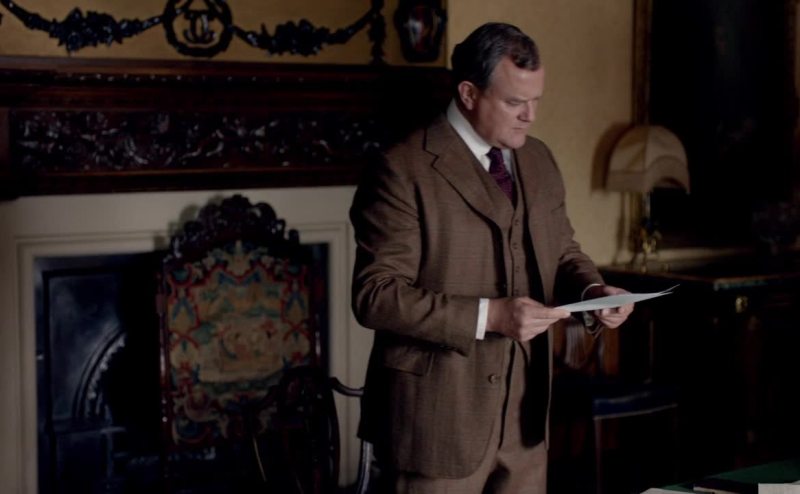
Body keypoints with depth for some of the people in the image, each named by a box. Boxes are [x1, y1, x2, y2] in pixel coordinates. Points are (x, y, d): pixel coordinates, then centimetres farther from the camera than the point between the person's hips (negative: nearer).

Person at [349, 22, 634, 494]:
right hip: (437, 416, -6)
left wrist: (593, 289, -3)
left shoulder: (539, 160, 10)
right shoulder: (404, 172, -13)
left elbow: (561, 253, 19)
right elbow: (376, 294, -18)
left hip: (524, 413, 7)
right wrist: (489, 315, -24)